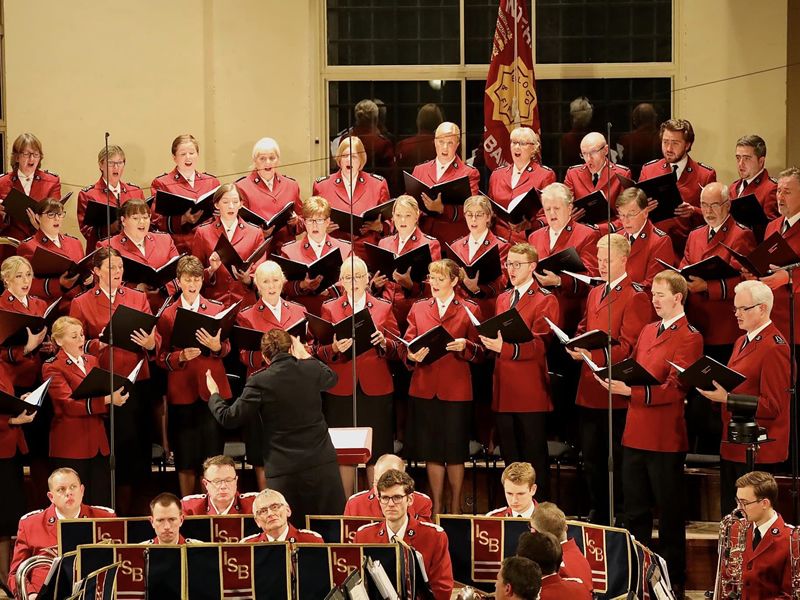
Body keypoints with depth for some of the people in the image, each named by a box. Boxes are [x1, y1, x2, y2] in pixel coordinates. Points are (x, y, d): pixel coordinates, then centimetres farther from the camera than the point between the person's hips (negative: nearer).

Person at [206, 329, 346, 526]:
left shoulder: (259, 382, -9)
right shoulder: (312, 369, 0)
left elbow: (229, 418, -4)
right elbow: (332, 378, 25)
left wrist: (214, 395, 15)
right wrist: (305, 355, 35)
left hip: (284, 471, -2)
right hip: (322, 464, 2)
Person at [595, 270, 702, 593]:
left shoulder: (689, 337, -11)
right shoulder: (648, 330, 14)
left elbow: (674, 390, -18)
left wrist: (630, 391, -27)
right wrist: (613, 376, -5)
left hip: (665, 437, -7)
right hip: (635, 431, 7)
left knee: (669, 510, 4)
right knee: (635, 508, 14)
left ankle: (673, 576, 14)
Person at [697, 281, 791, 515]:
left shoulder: (774, 347, -14)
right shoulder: (742, 342, 16)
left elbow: (772, 406, -16)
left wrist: (727, 398, -21)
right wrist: (717, 389, 3)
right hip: (732, 447, 9)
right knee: (730, 516, 11)